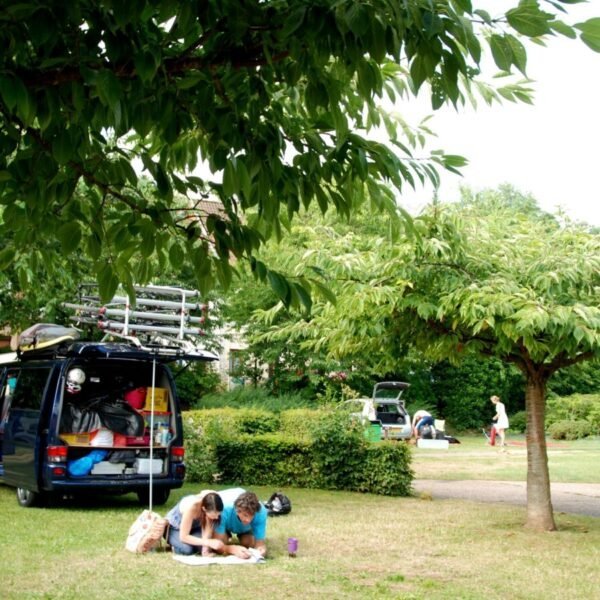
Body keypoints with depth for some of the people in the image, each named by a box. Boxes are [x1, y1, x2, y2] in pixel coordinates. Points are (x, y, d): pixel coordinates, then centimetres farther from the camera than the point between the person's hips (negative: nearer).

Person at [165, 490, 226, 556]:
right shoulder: (191, 507, -41)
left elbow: (208, 528, -23)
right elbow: (183, 537, -36)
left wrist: (206, 547, -39)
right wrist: (208, 542, -42)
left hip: (193, 526, 4)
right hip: (174, 528, -4)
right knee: (188, 549, -32)